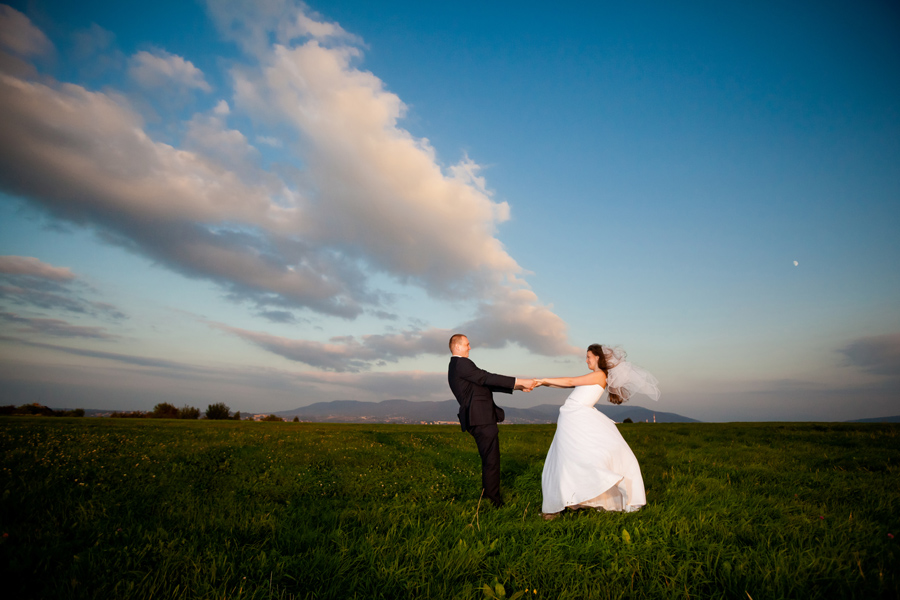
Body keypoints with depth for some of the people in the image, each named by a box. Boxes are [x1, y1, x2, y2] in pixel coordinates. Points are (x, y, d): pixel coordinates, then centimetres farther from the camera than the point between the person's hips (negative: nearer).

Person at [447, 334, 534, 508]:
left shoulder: (456, 367, 22)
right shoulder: (461, 364, -11)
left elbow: (486, 384, 19)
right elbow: (488, 378, -18)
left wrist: (517, 386, 13)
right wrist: (519, 381, -16)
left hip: (480, 419, 11)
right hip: (482, 419, -11)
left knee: (489, 459, 19)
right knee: (491, 461, -3)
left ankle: (487, 495, 30)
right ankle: (493, 500, 6)